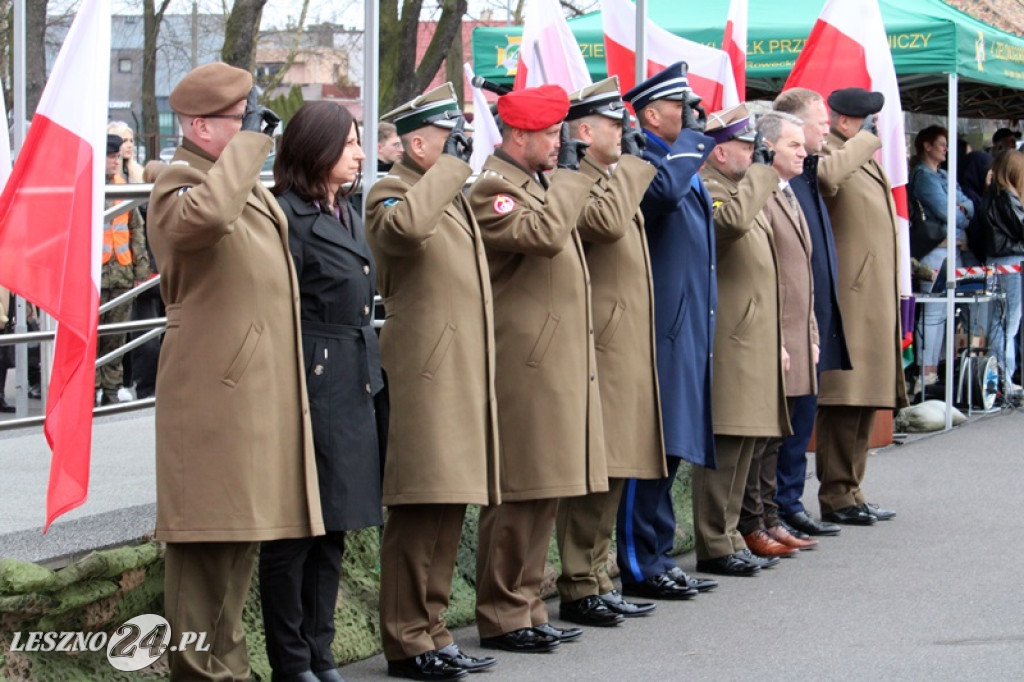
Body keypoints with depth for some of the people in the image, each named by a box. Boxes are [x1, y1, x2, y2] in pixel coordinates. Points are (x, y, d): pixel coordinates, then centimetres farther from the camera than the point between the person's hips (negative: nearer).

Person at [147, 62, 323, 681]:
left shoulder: (250, 188, 22)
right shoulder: (180, 184, -11)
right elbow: (207, 214, -37)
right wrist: (250, 138, -25)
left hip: (259, 392, 10)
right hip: (214, 395, -10)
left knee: (241, 535, 14)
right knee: (208, 538, -8)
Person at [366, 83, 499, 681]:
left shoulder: (454, 197, 22)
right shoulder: (392, 194, -8)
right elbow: (406, 225, -35)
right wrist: (452, 163, -23)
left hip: (463, 378, 9)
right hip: (425, 378, -9)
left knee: (449, 510, 11)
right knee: (421, 514, -7)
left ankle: (432, 630, 18)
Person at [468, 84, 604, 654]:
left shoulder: (541, 182, 20)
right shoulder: (491, 188, -11)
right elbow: (543, 233, -27)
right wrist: (570, 174, -16)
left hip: (559, 364, 10)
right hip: (524, 365, -10)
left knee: (545, 492, 13)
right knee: (517, 494, -6)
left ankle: (528, 606, 20)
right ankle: (503, 617, 0)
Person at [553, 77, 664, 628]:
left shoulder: (615, 181, 21)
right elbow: (608, 221, -31)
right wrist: (627, 164, -20)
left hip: (627, 353, 10)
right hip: (600, 350, -10)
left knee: (612, 474, 12)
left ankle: (597, 580, 19)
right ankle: (579, 588, -3)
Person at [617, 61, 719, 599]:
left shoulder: (683, 164, 20)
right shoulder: (641, 162, -11)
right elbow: (664, 190, -35)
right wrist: (695, 134, -22)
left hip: (686, 329, 10)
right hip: (658, 330, -10)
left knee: (669, 451, 13)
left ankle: (657, 560, 18)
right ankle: (640, 567, -2)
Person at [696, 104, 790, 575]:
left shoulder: (742, 189, 22)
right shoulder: (707, 191, -11)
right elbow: (732, 220, -36)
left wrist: (776, 342, 24)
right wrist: (760, 174, -20)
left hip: (754, 343, 10)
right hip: (729, 345, -10)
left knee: (742, 445, 12)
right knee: (724, 447, -8)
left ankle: (729, 537, 19)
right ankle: (715, 547, -4)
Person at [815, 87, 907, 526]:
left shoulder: (869, 162, 23)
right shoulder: (830, 155, -9)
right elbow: (825, 176, -35)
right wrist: (862, 142, -20)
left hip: (876, 300, 10)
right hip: (850, 298, -10)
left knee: (866, 400, 13)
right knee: (844, 398, -9)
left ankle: (851, 491, 19)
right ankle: (836, 496, -5)